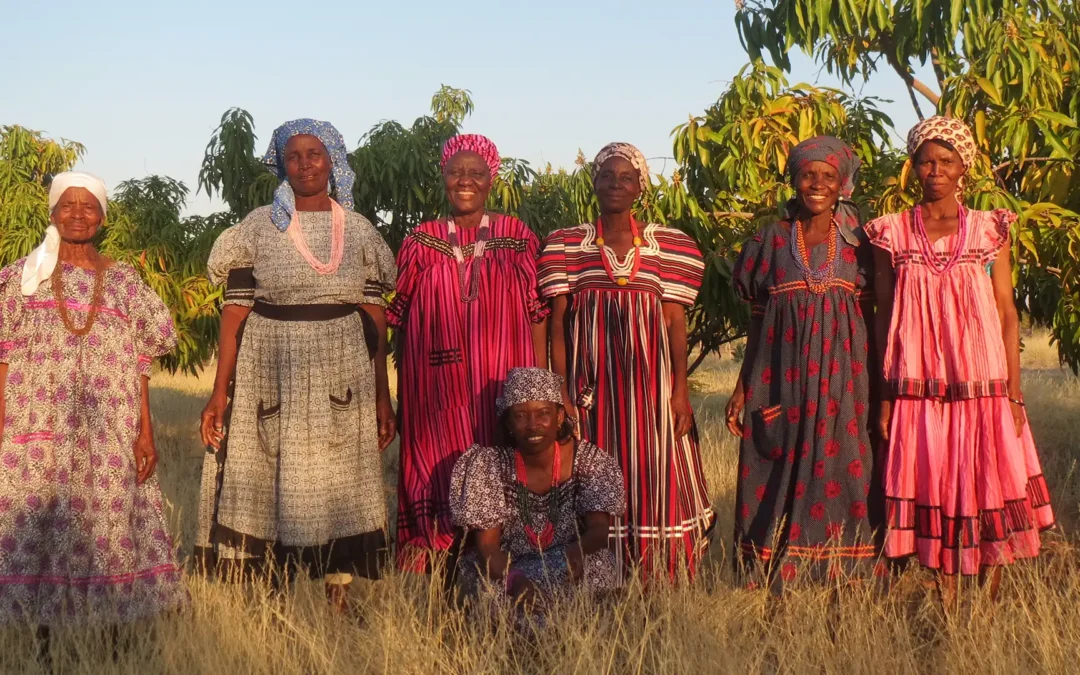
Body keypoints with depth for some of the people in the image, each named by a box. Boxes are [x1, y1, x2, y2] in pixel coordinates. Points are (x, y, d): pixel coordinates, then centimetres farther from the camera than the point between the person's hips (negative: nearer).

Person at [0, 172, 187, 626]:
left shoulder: (123, 280, 9)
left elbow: (139, 363, 7)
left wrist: (146, 431, 1)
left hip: (107, 435, 1)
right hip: (37, 431, -1)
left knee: (106, 526, 0)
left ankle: (108, 623, 11)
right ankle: (41, 625, 8)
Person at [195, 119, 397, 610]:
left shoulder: (359, 232, 6)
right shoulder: (257, 228, 2)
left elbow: (375, 320, 6)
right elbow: (234, 314, -1)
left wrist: (383, 397, 3)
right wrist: (219, 395, -6)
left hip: (340, 380, 1)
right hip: (270, 377, -1)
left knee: (340, 486, 3)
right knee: (264, 486, 1)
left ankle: (339, 605, 11)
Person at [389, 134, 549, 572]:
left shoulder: (518, 237, 5)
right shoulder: (420, 242, 8)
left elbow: (537, 312, 5)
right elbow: (398, 318, 10)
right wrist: (402, 396, 6)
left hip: (503, 384, 0)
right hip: (439, 390, 1)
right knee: (442, 477, -1)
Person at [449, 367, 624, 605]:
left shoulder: (587, 459, -6)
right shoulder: (489, 464, -9)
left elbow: (599, 528, -13)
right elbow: (487, 546, -13)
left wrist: (577, 550, -39)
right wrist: (513, 580, -35)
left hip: (571, 566, 2)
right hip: (503, 569, -2)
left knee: (596, 566, -31)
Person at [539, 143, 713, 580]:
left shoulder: (669, 246, 8)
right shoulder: (565, 246, 6)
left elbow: (675, 322, 6)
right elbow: (557, 324, 4)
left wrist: (680, 390, -2)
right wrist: (561, 393, -4)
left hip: (649, 381, 1)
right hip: (590, 383, 0)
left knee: (653, 477, 0)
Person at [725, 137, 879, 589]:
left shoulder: (858, 244, 7)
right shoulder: (771, 241, 7)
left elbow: (871, 319, 8)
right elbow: (757, 323, 10)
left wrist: (878, 389, 2)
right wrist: (742, 388, 6)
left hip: (844, 381, 0)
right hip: (781, 384, 0)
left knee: (840, 476, -2)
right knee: (779, 477, -2)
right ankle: (774, 588, 4)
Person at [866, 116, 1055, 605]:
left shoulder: (990, 230, 4)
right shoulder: (891, 234, 4)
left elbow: (1007, 313, 4)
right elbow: (885, 318, 5)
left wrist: (1014, 393, -2)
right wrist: (885, 398, 2)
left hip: (982, 383, 0)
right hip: (918, 390, 0)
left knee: (989, 489, 1)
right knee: (931, 491, 2)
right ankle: (946, 611, 12)